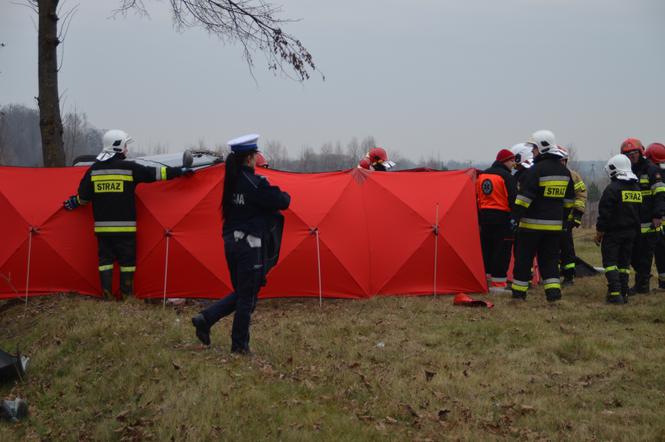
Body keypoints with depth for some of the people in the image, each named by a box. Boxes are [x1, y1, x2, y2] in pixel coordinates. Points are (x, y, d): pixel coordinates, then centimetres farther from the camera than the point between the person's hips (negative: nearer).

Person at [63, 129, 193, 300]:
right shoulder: (129, 168, -7)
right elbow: (154, 174, -4)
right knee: (127, 260, 6)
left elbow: (84, 196, 6)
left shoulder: (94, 170, 4)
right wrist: (180, 171, 3)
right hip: (125, 227, -4)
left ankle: (106, 294, 5)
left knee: (105, 258, 10)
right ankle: (125, 294, 7)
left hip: (102, 227, 4)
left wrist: (75, 202, 28)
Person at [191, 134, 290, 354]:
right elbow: (281, 202, -12)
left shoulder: (231, 181, 9)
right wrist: (285, 196, 9)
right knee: (247, 296, 3)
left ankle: (205, 319, 6)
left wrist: (275, 196, 11)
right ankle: (239, 345, 10)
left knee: (241, 293, 19)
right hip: (250, 244, -8)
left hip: (230, 241, 8)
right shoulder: (255, 183, -16)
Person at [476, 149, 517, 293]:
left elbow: (477, 198, 17)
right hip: (501, 217, -7)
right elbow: (513, 199, -14)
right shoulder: (507, 176, -10)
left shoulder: (482, 175, 13)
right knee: (501, 250, -3)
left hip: (484, 215, 8)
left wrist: (479, 218, 22)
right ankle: (497, 284, -5)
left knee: (486, 248, 15)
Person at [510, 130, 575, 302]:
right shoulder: (564, 171, 10)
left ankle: (519, 290, 10)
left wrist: (515, 217, -14)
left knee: (524, 258, 4)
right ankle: (554, 290, -1)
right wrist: (562, 219, 24)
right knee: (550, 258, 10)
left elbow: (524, 197, -17)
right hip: (555, 225, 6)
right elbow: (569, 200, 17)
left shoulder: (536, 170, -14)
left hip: (532, 223, -6)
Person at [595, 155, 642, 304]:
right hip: (631, 233, 7)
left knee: (610, 262, -3)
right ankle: (623, 293, 12)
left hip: (613, 232, -7)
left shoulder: (612, 189, -14)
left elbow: (604, 214, -15)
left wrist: (599, 233, -7)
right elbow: (639, 212, 14)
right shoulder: (637, 189, 9)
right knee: (624, 263, 12)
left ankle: (615, 293, -13)